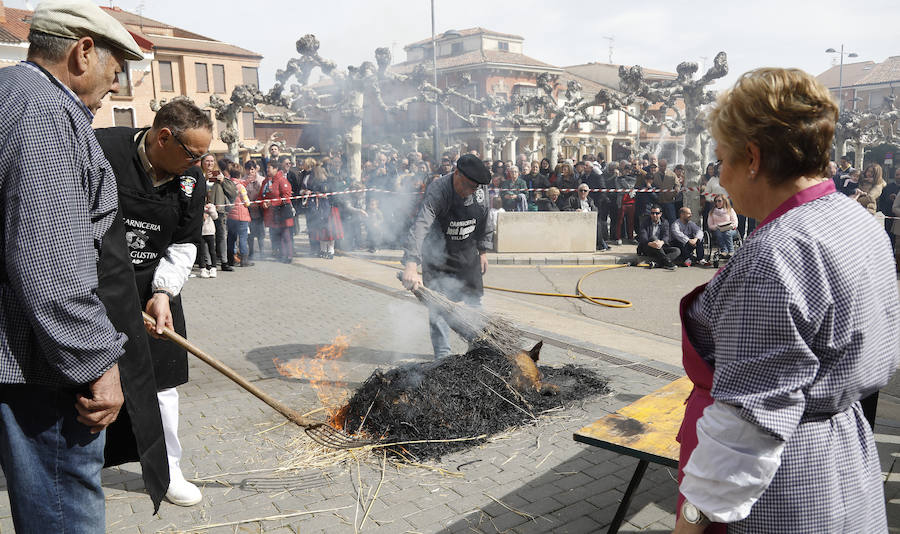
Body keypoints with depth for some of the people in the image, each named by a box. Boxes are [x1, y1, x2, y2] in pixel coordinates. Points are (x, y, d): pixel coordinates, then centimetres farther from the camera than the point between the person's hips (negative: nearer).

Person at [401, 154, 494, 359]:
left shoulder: (480, 191, -13)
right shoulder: (437, 191, -32)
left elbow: (485, 222, 5)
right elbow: (420, 226, -45)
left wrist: (483, 251, 7)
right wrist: (411, 265, -57)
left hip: (467, 253, 5)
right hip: (438, 254, -5)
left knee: (475, 299, 11)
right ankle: (442, 354, 5)